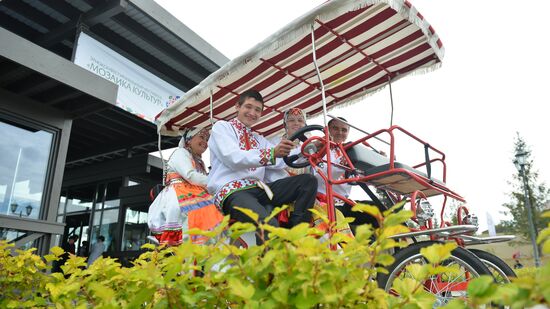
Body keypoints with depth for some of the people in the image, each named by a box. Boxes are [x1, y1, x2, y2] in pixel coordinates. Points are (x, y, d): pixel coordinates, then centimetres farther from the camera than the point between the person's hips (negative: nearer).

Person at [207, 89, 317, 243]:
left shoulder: (259, 139, 29)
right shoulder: (222, 127, 9)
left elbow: (279, 163, 13)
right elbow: (233, 158, -11)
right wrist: (271, 153, -25)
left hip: (260, 189, 7)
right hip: (232, 190, -7)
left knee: (308, 180, -9)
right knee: (269, 225, -37)